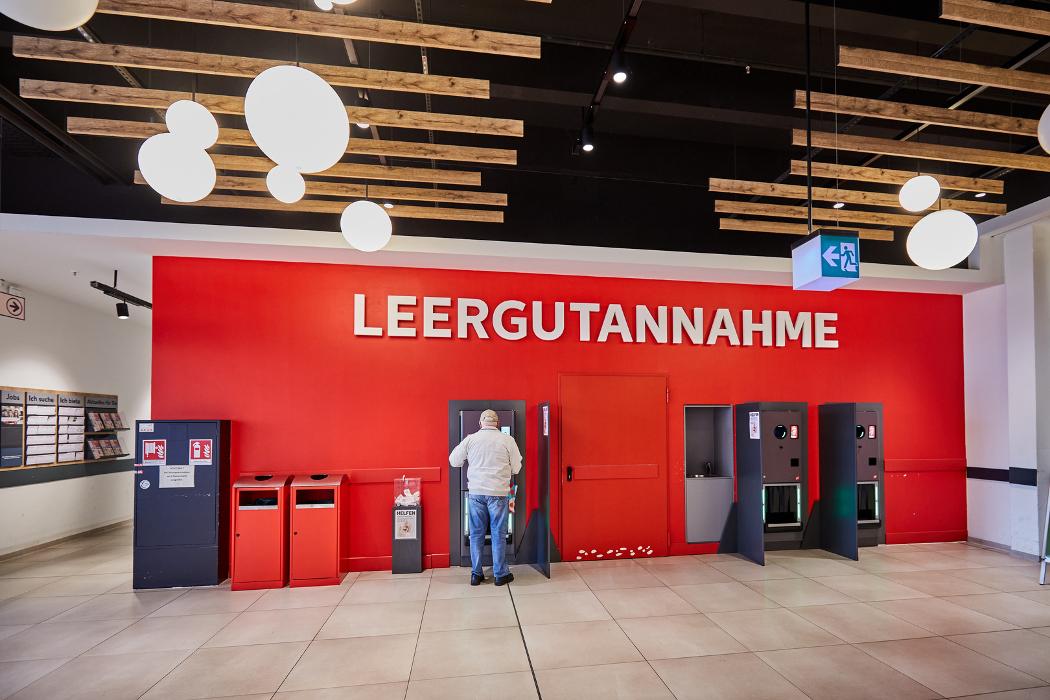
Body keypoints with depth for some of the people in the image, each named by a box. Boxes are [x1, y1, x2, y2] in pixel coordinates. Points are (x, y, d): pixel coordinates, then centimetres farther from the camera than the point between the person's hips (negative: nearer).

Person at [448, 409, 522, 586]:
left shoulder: (470, 439, 0)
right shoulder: (507, 440, -3)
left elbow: (454, 461, 8)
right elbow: (516, 468, 3)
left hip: (475, 492, 2)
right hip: (498, 492, -1)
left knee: (476, 533, 11)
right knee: (498, 533, 8)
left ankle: (476, 574, 18)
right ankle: (500, 574, 15)